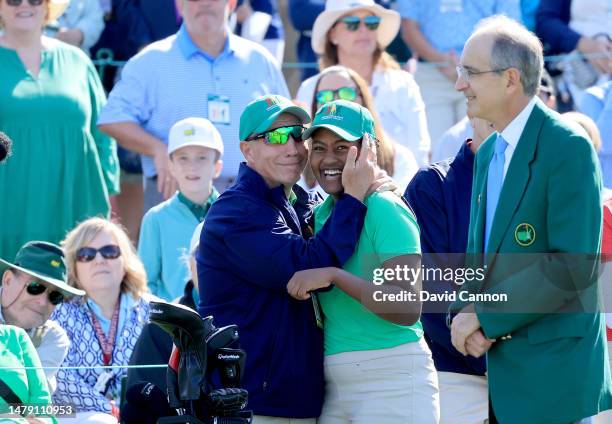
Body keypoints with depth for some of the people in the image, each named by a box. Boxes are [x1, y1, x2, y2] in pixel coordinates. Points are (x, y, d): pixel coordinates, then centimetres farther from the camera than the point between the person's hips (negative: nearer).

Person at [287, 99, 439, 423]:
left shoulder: (385, 209, -10)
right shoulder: (320, 214, 12)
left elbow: (409, 308, -20)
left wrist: (333, 275, -24)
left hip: (391, 381, -7)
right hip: (334, 384, 7)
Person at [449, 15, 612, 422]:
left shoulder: (568, 148, -13)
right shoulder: (488, 153, 15)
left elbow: (575, 265, -20)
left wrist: (484, 316, -17)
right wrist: (464, 312, -3)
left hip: (552, 370, -8)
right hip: (502, 369, 8)